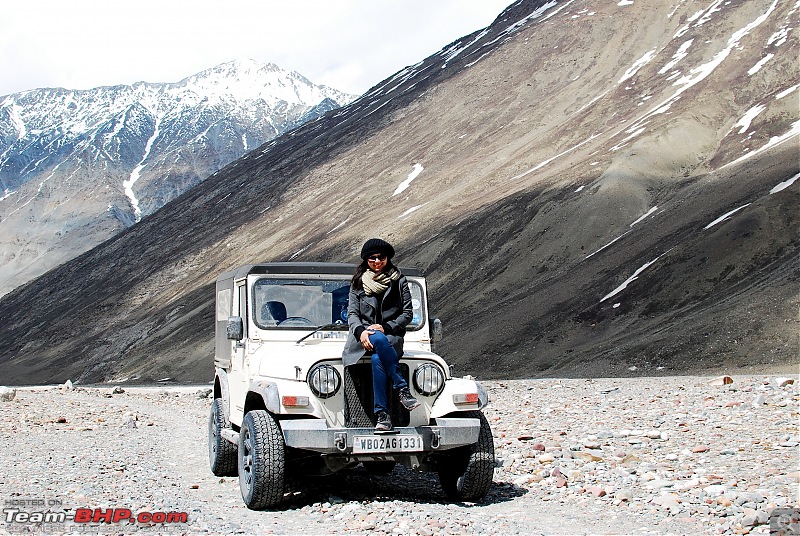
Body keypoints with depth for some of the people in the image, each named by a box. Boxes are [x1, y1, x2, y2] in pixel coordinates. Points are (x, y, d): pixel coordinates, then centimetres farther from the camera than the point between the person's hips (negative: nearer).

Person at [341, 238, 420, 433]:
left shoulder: (399, 282, 9)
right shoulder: (358, 282, 13)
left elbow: (407, 313, 6)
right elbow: (352, 313, 7)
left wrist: (384, 327, -9)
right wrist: (361, 331, -15)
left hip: (392, 335, 0)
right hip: (362, 337, 1)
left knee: (378, 360, -37)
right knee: (378, 339, -39)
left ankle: (382, 415, -39)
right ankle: (402, 389, -39)